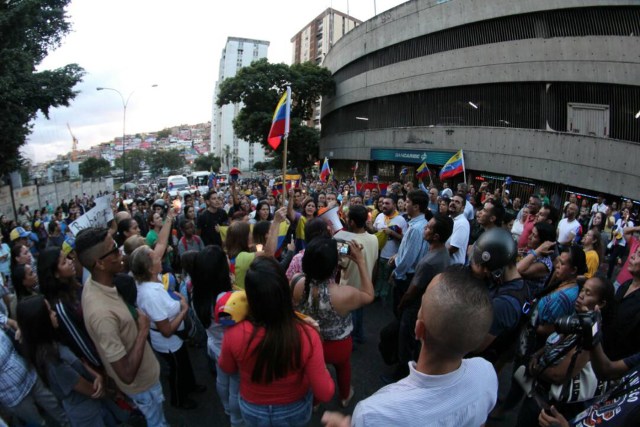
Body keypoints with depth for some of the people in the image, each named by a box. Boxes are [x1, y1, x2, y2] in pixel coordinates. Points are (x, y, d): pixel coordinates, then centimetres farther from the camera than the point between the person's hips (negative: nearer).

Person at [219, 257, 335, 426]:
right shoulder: (306, 336, -35)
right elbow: (325, 394, -21)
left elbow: (227, 368, -7)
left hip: (252, 411, 1)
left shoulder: (234, 334, -32)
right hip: (296, 412, 0)